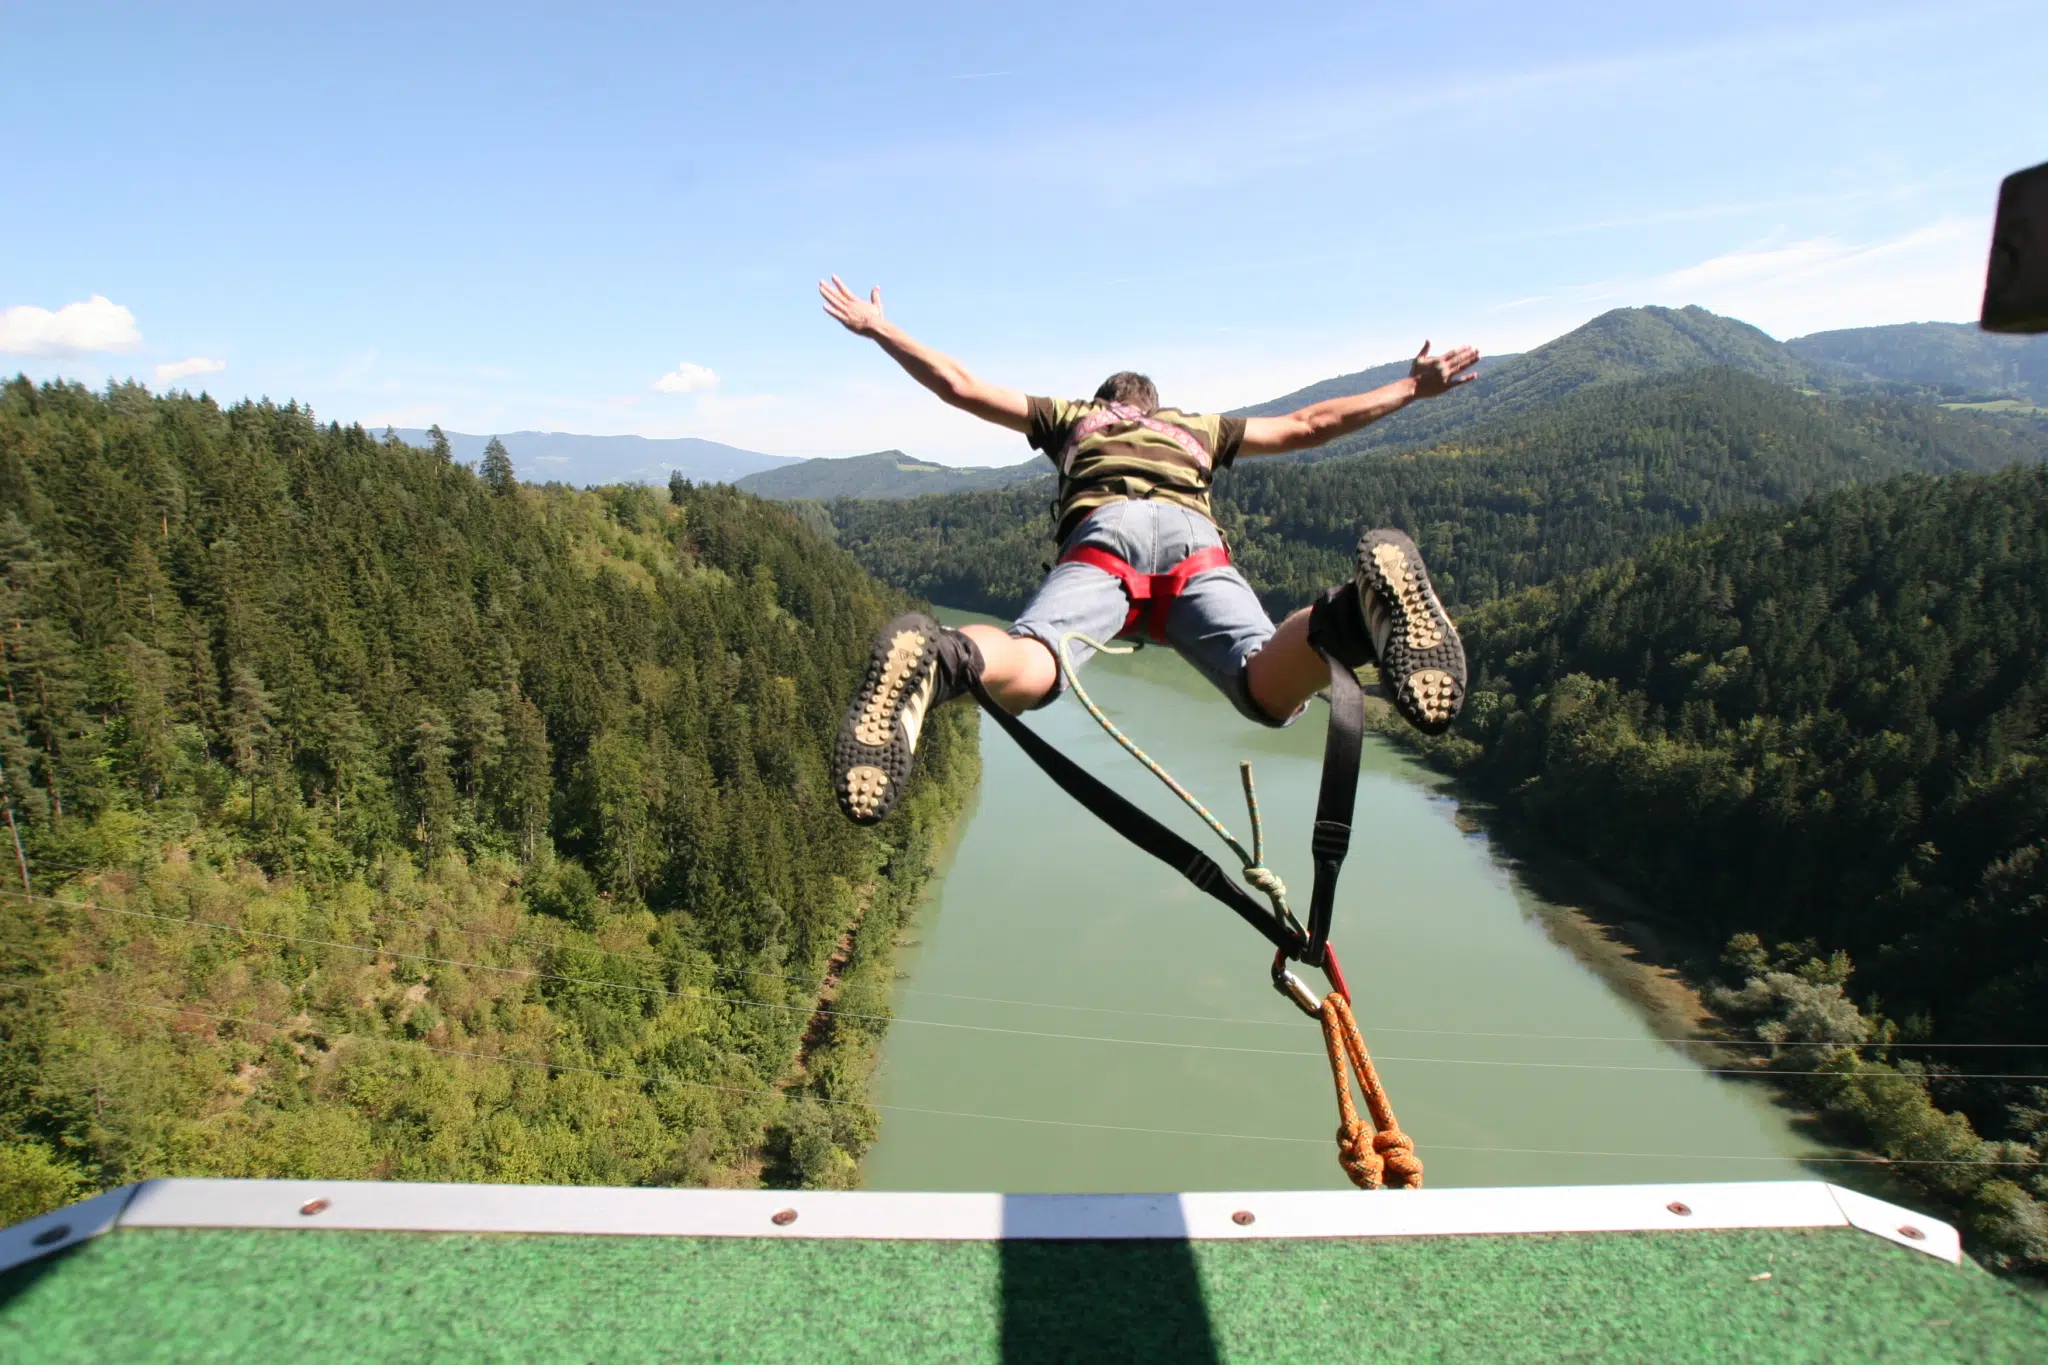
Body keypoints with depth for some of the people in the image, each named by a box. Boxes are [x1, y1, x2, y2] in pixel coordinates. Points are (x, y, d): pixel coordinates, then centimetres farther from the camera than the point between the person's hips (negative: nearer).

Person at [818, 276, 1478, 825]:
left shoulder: (1070, 417, 41)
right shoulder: (1197, 426, 43)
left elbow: (958, 385, 40)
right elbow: (1309, 424, 45)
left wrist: (877, 329, 53)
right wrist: (1411, 388, 58)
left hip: (1102, 529, -1)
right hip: (1191, 532, 1)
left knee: (1022, 674, -25)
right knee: (1273, 689, -19)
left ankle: (945, 658, -58)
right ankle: (1358, 613, -50)